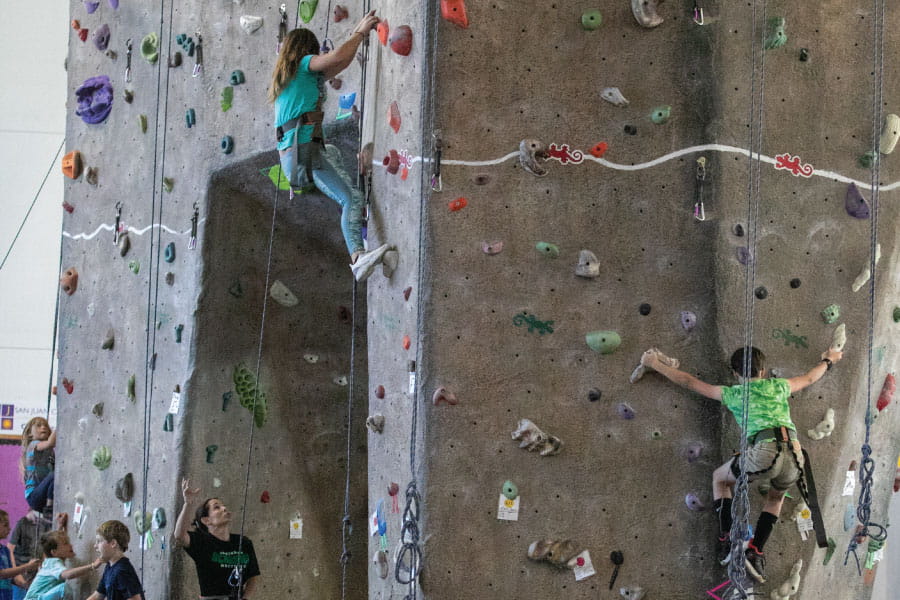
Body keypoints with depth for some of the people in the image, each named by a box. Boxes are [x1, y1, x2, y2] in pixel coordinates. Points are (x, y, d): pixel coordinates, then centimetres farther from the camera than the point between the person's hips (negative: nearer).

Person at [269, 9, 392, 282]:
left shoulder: (284, 75, 27)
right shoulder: (304, 64, 4)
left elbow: (339, 64, 32)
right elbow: (338, 57, -14)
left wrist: (357, 34, 29)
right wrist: (361, 32, 1)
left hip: (288, 156, 8)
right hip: (306, 150, -8)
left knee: (333, 152, 35)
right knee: (352, 199, -19)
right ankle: (358, 256, -39)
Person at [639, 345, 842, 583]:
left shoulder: (733, 394, 20)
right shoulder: (777, 386, 27)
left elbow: (689, 382, 27)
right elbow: (808, 378, 47)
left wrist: (656, 365, 37)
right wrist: (827, 361, 67)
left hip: (764, 450, -3)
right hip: (793, 452, 3)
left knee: (720, 478, 26)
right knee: (776, 497, 34)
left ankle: (727, 540, 15)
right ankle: (755, 552, 19)